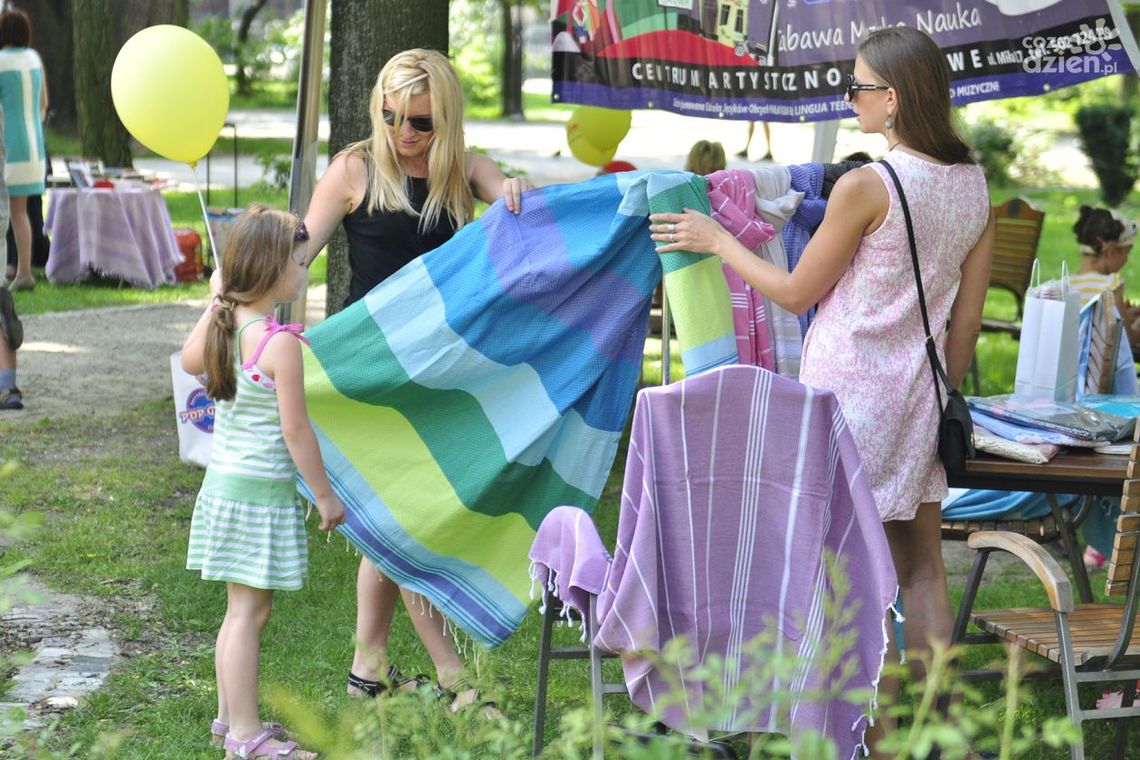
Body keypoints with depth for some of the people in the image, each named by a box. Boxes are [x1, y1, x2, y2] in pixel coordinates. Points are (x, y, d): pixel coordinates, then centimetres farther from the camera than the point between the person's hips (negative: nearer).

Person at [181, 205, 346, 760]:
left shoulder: (224, 324, 3)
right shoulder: (281, 343, -20)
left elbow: (191, 361, 26)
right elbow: (295, 430, -19)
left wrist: (214, 300, 30)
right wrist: (325, 494, -9)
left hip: (224, 480, 9)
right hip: (262, 490, -9)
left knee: (241, 610, 17)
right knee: (249, 612, -4)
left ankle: (231, 715, 26)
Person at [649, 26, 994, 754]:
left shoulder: (865, 185, -18)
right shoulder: (974, 185, 2)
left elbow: (796, 291, -7)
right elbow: (967, 321, 8)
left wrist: (718, 241, 4)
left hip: (846, 387, -6)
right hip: (917, 392, 6)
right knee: (921, 567, 14)